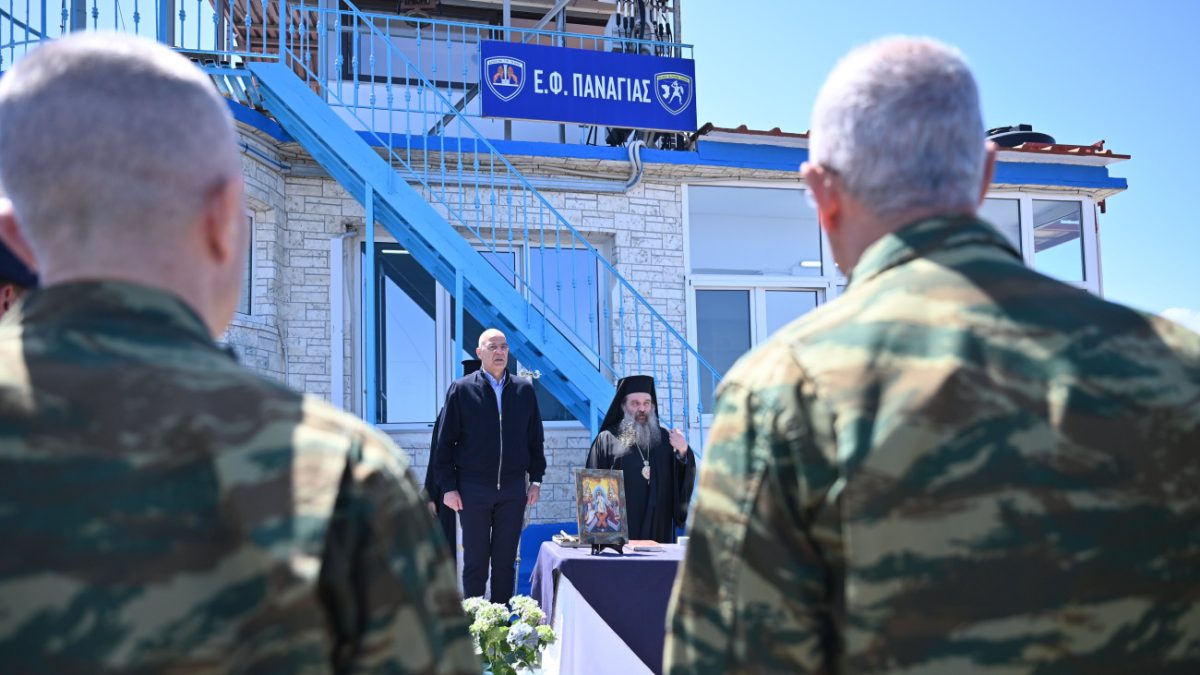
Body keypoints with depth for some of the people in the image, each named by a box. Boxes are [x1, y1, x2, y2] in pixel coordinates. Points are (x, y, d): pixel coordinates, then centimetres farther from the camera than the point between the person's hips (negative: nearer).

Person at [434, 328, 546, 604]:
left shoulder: (524, 389, 7)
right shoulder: (461, 389, -1)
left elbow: (535, 438, 11)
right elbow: (445, 442, -1)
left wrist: (536, 479, 5)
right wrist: (448, 487, -6)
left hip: (513, 490, 2)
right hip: (473, 490, -2)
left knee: (506, 560, 7)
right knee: (475, 560, 5)